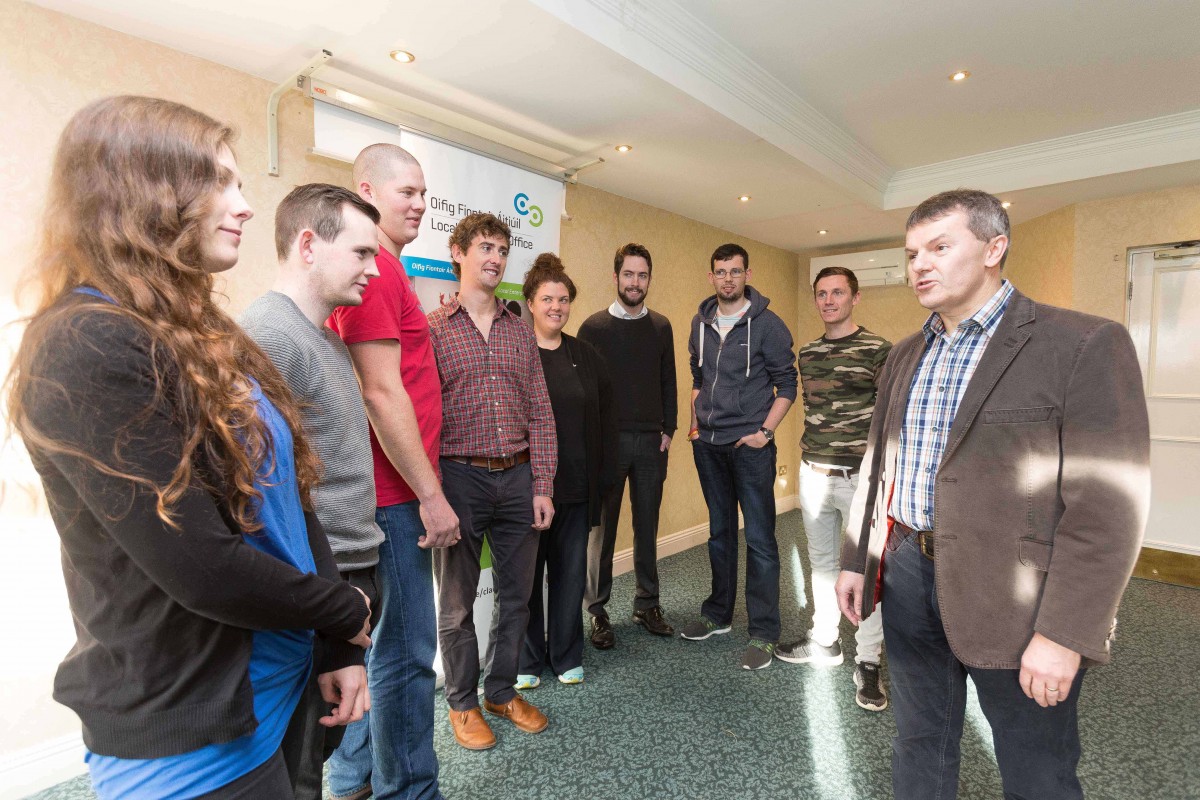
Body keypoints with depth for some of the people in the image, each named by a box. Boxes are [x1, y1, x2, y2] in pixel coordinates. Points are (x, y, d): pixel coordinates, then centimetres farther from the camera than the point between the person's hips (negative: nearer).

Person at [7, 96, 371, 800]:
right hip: (192, 743, -7)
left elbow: (287, 495, 2)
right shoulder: (89, 349, -21)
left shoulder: (203, 337, 5)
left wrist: (341, 646, 0)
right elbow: (201, 567, -26)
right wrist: (351, 614, -10)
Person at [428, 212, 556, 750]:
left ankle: (502, 690, 36)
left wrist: (542, 486, 2)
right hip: (460, 476, -4)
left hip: (518, 477, 4)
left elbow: (540, 414, 8)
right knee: (456, 600, 12)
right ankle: (463, 702, 32)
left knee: (516, 594, 14)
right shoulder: (432, 327, -2)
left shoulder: (520, 332, 10)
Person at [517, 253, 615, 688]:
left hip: (577, 485, 4)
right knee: (526, 573, 9)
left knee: (571, 572, 13)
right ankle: (527, 660, 28)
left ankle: (567, 656, 31)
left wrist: (602, 470, 5)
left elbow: (604, 415, 10)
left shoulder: (585, 356, 9)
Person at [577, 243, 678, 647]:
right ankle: (597, 610, 17)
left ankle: (647, 604, 24)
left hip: (652, 442, 3)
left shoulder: (661, 326, 8)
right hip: (607, 440, -3)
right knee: (603, 526, 4)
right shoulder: (594, 326, -1)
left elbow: (668, 382, 10)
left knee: (647, 525, 11)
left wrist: (668, 430, 3)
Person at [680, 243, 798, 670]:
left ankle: (763, 633, 13)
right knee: (720, 531, 16)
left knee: (759, 538, 0)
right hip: (708, 444, 5)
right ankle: (718, 614, 31)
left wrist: (765, 432, -12)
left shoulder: (767, 323, -7)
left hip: (750, 445, -5)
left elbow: (787, 384, -5)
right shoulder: (701, 323, 9)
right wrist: (696, 422, 10)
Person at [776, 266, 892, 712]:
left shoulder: (878, 350, -6)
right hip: (813, 474, 5)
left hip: (860, 476, -5)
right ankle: (824, 642, 32)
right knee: (821, 562, 16)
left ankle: (868, 662, 20)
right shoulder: (807, 353, 9)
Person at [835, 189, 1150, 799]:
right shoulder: (905, 356, 9)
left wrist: (1065, 634, -18)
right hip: (909, 577, 5)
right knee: (918, 745, 22)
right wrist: (855, 560, 10)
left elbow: (1107, 505, -15)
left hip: (1014, 598, -5)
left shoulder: (1085, 344, -11)